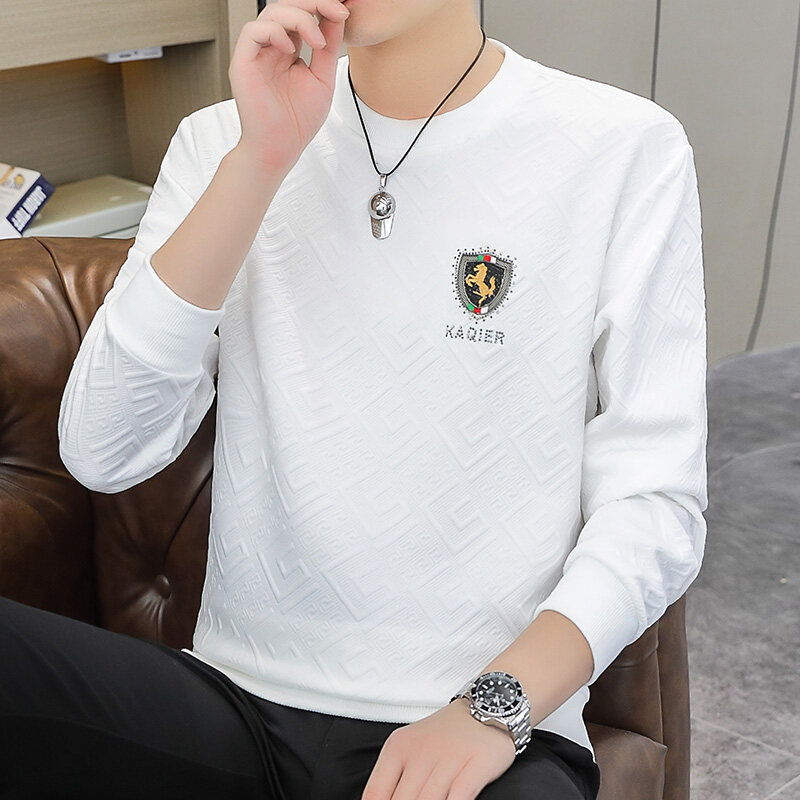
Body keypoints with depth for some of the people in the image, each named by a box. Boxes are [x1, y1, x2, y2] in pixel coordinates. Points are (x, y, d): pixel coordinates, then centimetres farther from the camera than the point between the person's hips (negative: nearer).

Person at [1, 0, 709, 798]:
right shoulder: (220, 141, 7)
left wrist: (492, 709, -19)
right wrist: (260, 163, -12)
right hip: (235, 705, 3)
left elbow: (655, 499, -4)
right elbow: (102, 452, -4)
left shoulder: (628, 149, -2)